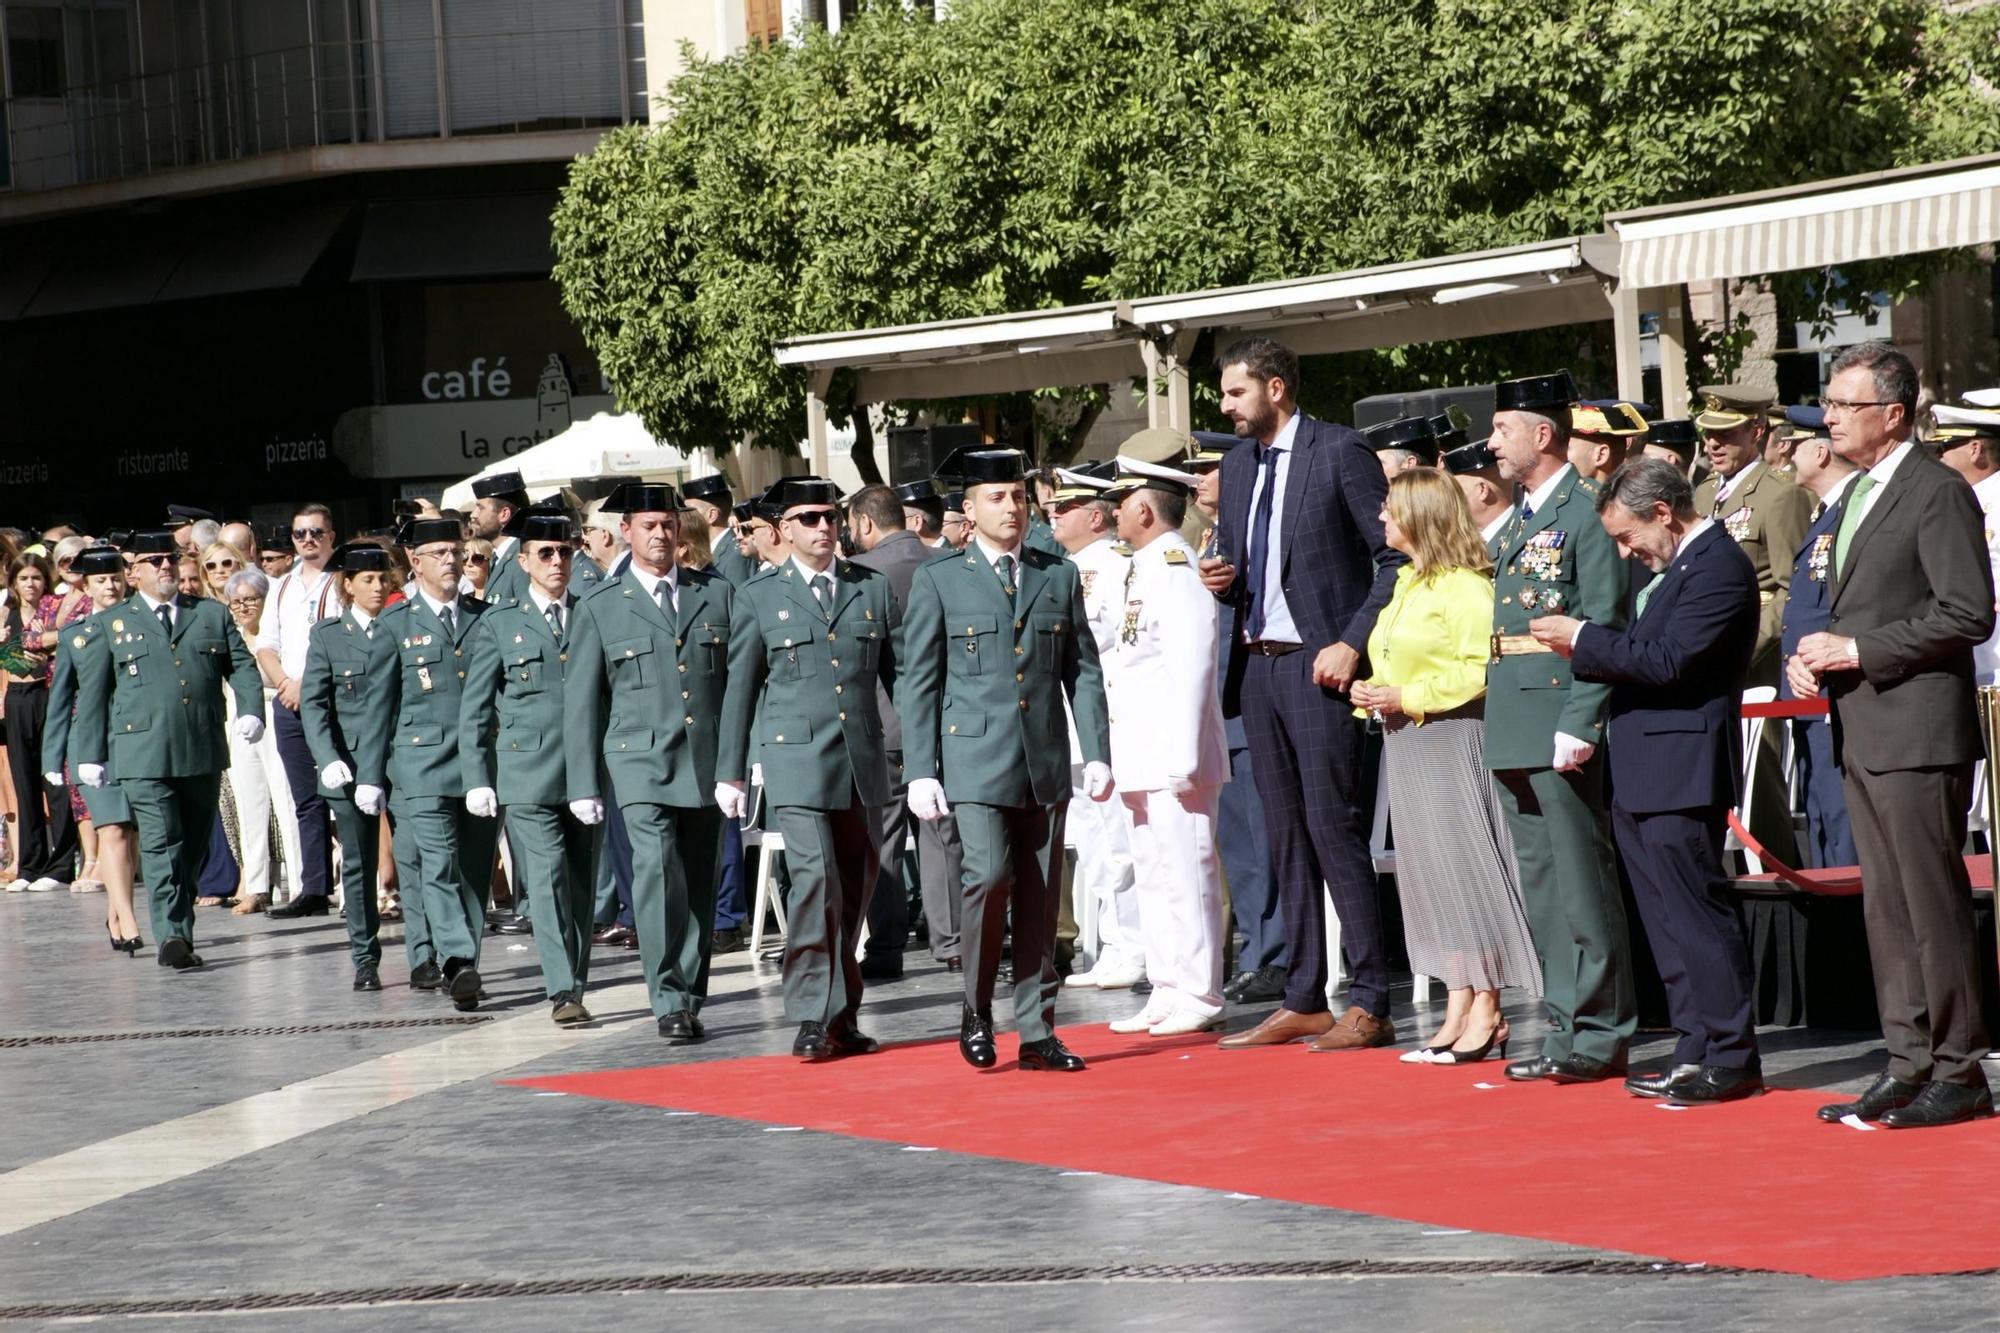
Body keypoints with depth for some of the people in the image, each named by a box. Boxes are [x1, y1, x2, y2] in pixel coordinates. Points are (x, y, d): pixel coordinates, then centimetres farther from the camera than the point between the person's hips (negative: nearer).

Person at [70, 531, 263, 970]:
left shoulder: (212, 615, 16)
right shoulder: (110, 624, 10)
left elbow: (242, 666, 14)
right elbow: (91, 694, 9)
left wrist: (251, 710, -5)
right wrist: (90, 753, 4)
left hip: (204, 753, 3)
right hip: (143, 757, -3)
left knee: (192, 847, 8)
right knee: (161, 847, -13)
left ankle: (180, 932, 19)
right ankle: (173, 938, -16)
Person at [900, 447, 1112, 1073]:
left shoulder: (1060, 577, 13)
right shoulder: (938, 581, 4)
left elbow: (1083, 670, 13)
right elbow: (918, 684, 3)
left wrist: (1097, 755, 4)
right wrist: (921, 772, -3)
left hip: (1045, 762, 3)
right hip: (975, 761, -3)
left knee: (1040, 898, 3)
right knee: (989, 875, -18)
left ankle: (1036, 1032, 9)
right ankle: (976, 1013, 1)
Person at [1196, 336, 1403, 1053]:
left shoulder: (1341, 452, -8)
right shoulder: (1237, 464, 15)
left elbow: (1397, 558, -9)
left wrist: (1351, 644, -16)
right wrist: (1223, 578, 1)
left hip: (1316, 664, -7)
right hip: (1257, 664, 8)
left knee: (1333, 827, -9)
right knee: (1285, 833, 9)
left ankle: (1368, 1006, -6)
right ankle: (1303, 1000, 14)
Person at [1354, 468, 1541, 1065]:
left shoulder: (1466, 586, -11)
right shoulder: (1407, 584, 17)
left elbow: (1478, 670, -18)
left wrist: (1405, 697, -18)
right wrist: (1374, 693, 7)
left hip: (1451, 740, -9)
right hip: (1407, 745, 9)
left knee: (1462, 866, -7)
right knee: (1430, 876, 7)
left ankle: (1486, 1014, -4)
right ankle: (1457, 1012, 10)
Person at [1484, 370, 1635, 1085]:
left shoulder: (1587, 510, -9)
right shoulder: (1515, 521, 18)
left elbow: (1603, 629, -14)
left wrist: (1577, 727, -19)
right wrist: (1500, 721, 15)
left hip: (1562, 728, -9)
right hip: (1515, 731, 9)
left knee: (1583, 886, -5)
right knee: (1541, 892, 11)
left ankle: (1600, 1034, 0)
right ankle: (1565, 1028, 17)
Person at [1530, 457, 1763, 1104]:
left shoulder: (1718, 567, -13)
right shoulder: (1678, 566, 19)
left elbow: (1668, 661, -20)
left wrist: (1583, 637, -12)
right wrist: (1582, 650, 3)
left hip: (1680, 776, -10)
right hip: (1644, 777, 10)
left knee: (1697, 915, -7)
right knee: (1669, 919, 11)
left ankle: (1732, 1059, -3)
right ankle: (1698, 1051, 16)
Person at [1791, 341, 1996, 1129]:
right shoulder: (1858, 494, 17)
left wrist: (1857, 651, -16)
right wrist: (1816, 656, 6)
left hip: (1918, 732, -9)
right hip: (1863, 733, 9)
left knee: (1934, 905, -5)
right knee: (1887, 908, 11)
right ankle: (1910, 1064, 16)